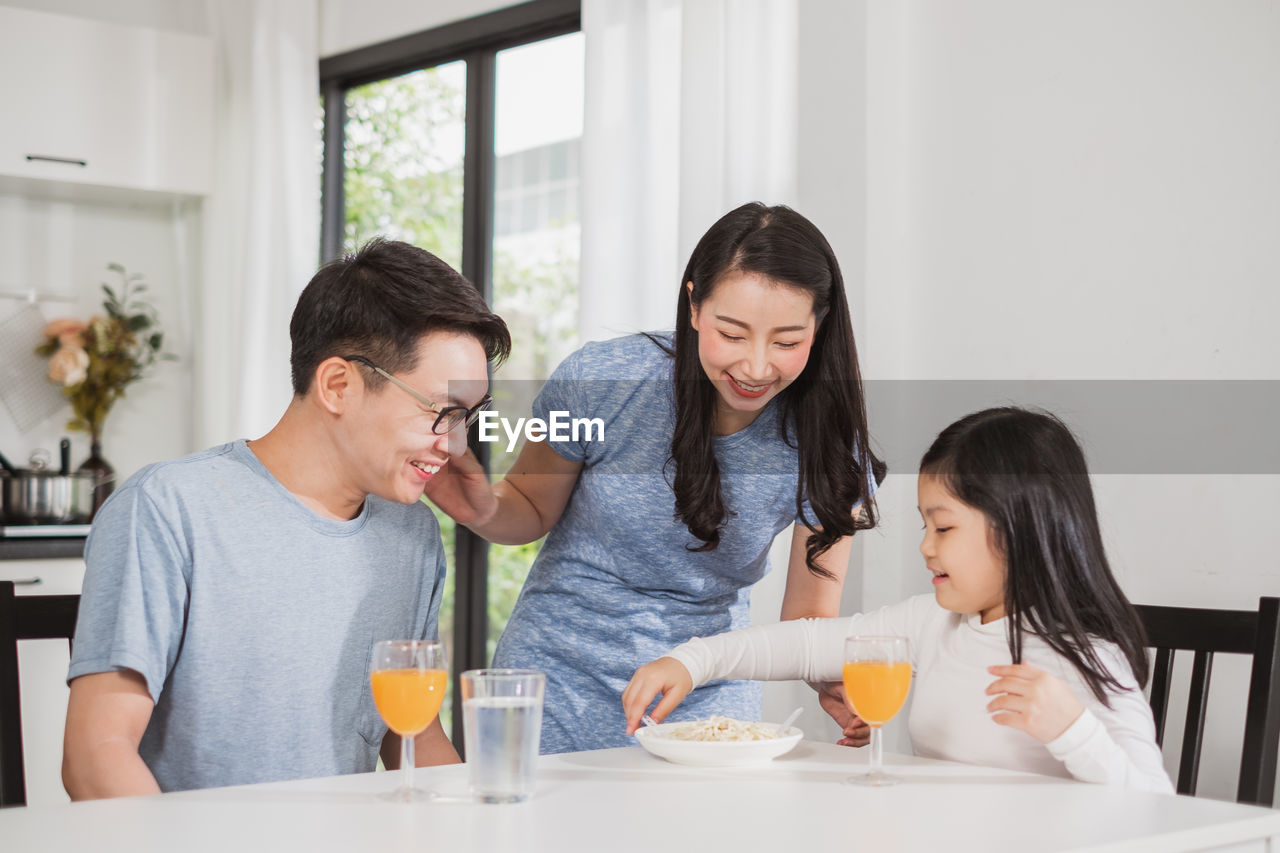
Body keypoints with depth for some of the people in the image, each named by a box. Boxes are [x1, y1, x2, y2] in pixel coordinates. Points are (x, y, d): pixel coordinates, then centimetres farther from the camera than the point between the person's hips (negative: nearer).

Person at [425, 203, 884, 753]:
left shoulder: (826, 443, -13)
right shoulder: (597, 380, -18)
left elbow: (809, 615, -6)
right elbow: (533, 510, -1)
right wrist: (484, 510, -24)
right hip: (561, 690, -1)